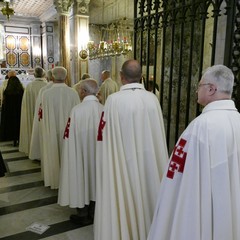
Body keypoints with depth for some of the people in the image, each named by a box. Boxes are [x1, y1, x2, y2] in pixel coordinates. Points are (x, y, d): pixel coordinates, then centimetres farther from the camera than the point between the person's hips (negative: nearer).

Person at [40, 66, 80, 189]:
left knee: (53, 153, 15)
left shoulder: (46, 93, -12)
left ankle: (55, 180, 26)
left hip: (51, 131, 0)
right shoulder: (73, 93, -12)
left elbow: (42, 115, -3)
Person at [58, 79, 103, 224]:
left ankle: (82, 214, 25)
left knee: (81, 177, 12)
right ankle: (93, 213, 32)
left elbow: (71, 137, -13)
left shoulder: (77, 110, -18)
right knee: (94, 177, 18)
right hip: (98, 153, 4)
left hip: (80, 151, -4)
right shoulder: (103, 109, -9)